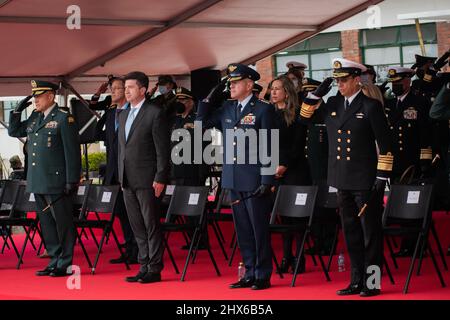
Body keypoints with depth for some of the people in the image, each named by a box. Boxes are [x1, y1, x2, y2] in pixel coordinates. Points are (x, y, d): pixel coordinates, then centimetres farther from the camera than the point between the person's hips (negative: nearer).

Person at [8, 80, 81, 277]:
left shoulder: (64, 118, -7)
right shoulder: (34, 118, 14)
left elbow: (72, 152, -10)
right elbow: (13, 131, 25)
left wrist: (72, 181, -14)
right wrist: (18, 111, 9)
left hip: (56, 183, -8)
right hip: (37, 183, 8)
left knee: (63, 224, 0)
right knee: (47, 224, 12)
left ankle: (65, 264, 5)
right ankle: (54, 261, 19)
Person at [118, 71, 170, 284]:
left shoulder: (155, 114, -8)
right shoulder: (123, 115, 16)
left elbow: (163, 149, -10)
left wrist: (160, 179, -15)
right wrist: (121, 176, 15)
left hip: (146, 179, -7)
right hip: (127, 180, 7)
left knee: (151, 225, -3)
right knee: (137, 226, 10)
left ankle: (154, 269, 2)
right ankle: (144, 266, 16)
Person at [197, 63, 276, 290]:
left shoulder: (263, 109, -6)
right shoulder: (226, 108, 12)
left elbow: (269, 147, -9)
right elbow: (202, 123, 18)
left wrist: (267, 180, -13)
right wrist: (211, 98, 7)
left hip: (255, 181, -6)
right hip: (233, 180, 6)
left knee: (259, 229, 0)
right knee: (243, 230, 10)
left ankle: (263, 276, 7)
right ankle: (250, 274, 18)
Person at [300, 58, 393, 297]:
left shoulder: (371, 106, -7)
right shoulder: (332, 104, 8)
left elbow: (385, 144, -8)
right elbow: (306, 117, 19)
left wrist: (382, 177, -12)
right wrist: (317, 94, 5)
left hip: (366, 182, -6)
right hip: (343, 181, 6)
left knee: (370, 233, 1)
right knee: (351, 233, 11)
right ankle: (357, 281, 19)